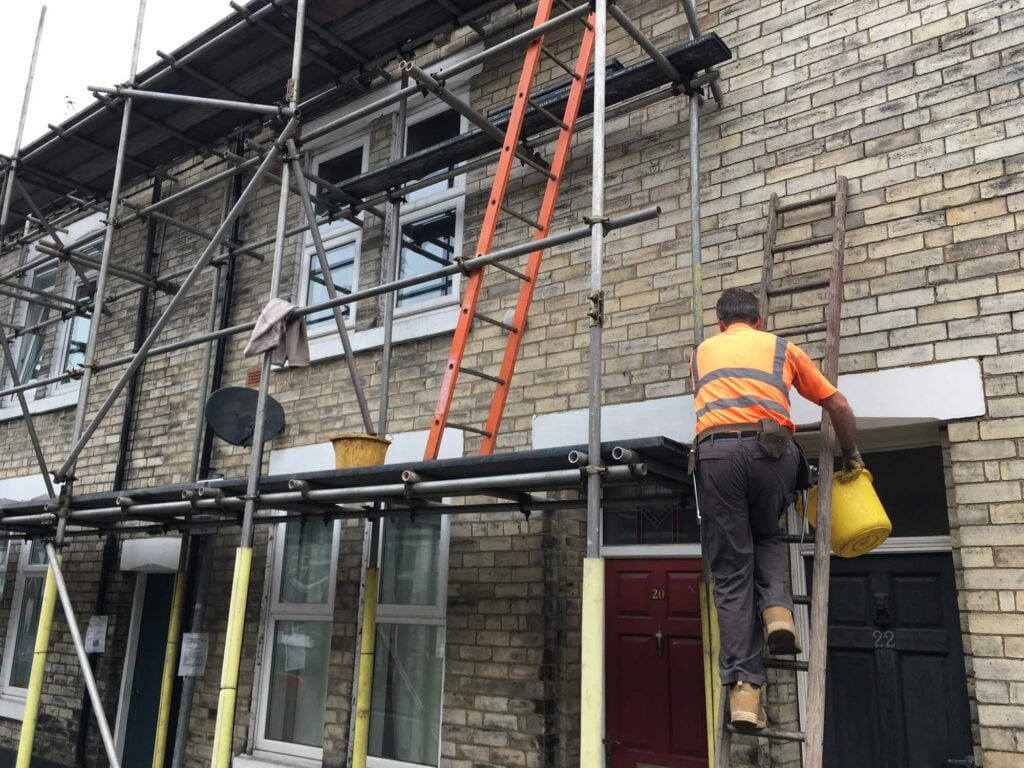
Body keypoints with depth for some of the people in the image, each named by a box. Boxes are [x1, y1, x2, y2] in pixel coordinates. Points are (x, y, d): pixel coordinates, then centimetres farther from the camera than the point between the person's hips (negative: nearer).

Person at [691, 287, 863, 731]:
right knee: (768, 535, 28)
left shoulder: (702, 352, 29)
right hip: (771, 448, 0)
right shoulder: (782, 348, 25)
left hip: (717, 449, 0)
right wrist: (852, 458, 37)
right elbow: (838, 405, 24)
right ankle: (777, 608, 2)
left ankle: (743, 688, -3)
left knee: (731, 569, 4)